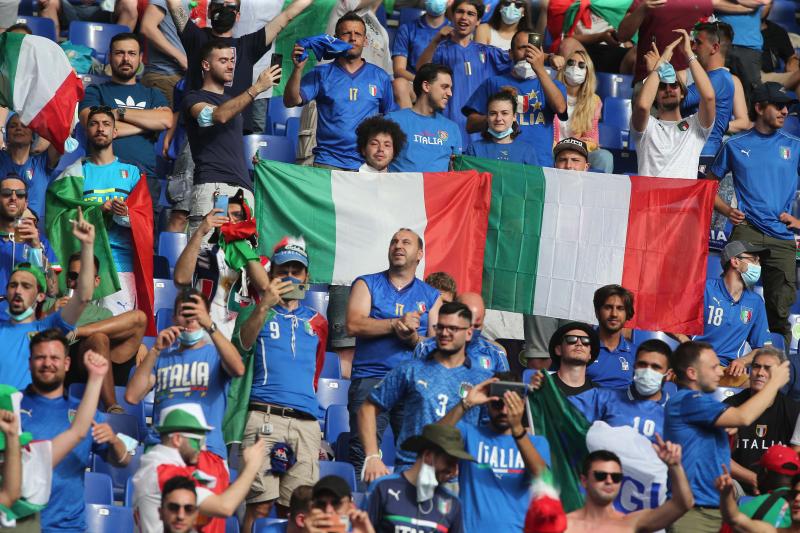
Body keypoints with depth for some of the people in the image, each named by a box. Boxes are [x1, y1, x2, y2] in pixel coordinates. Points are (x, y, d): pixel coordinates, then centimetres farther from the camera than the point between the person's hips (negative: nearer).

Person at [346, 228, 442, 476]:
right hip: (369, 380, -2)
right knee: (363, 455, -10)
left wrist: (413, 338, -13)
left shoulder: (431, 296, 16)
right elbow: (353, 325, -4)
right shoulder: (367, 285, 12)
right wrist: (397, 323, -11)